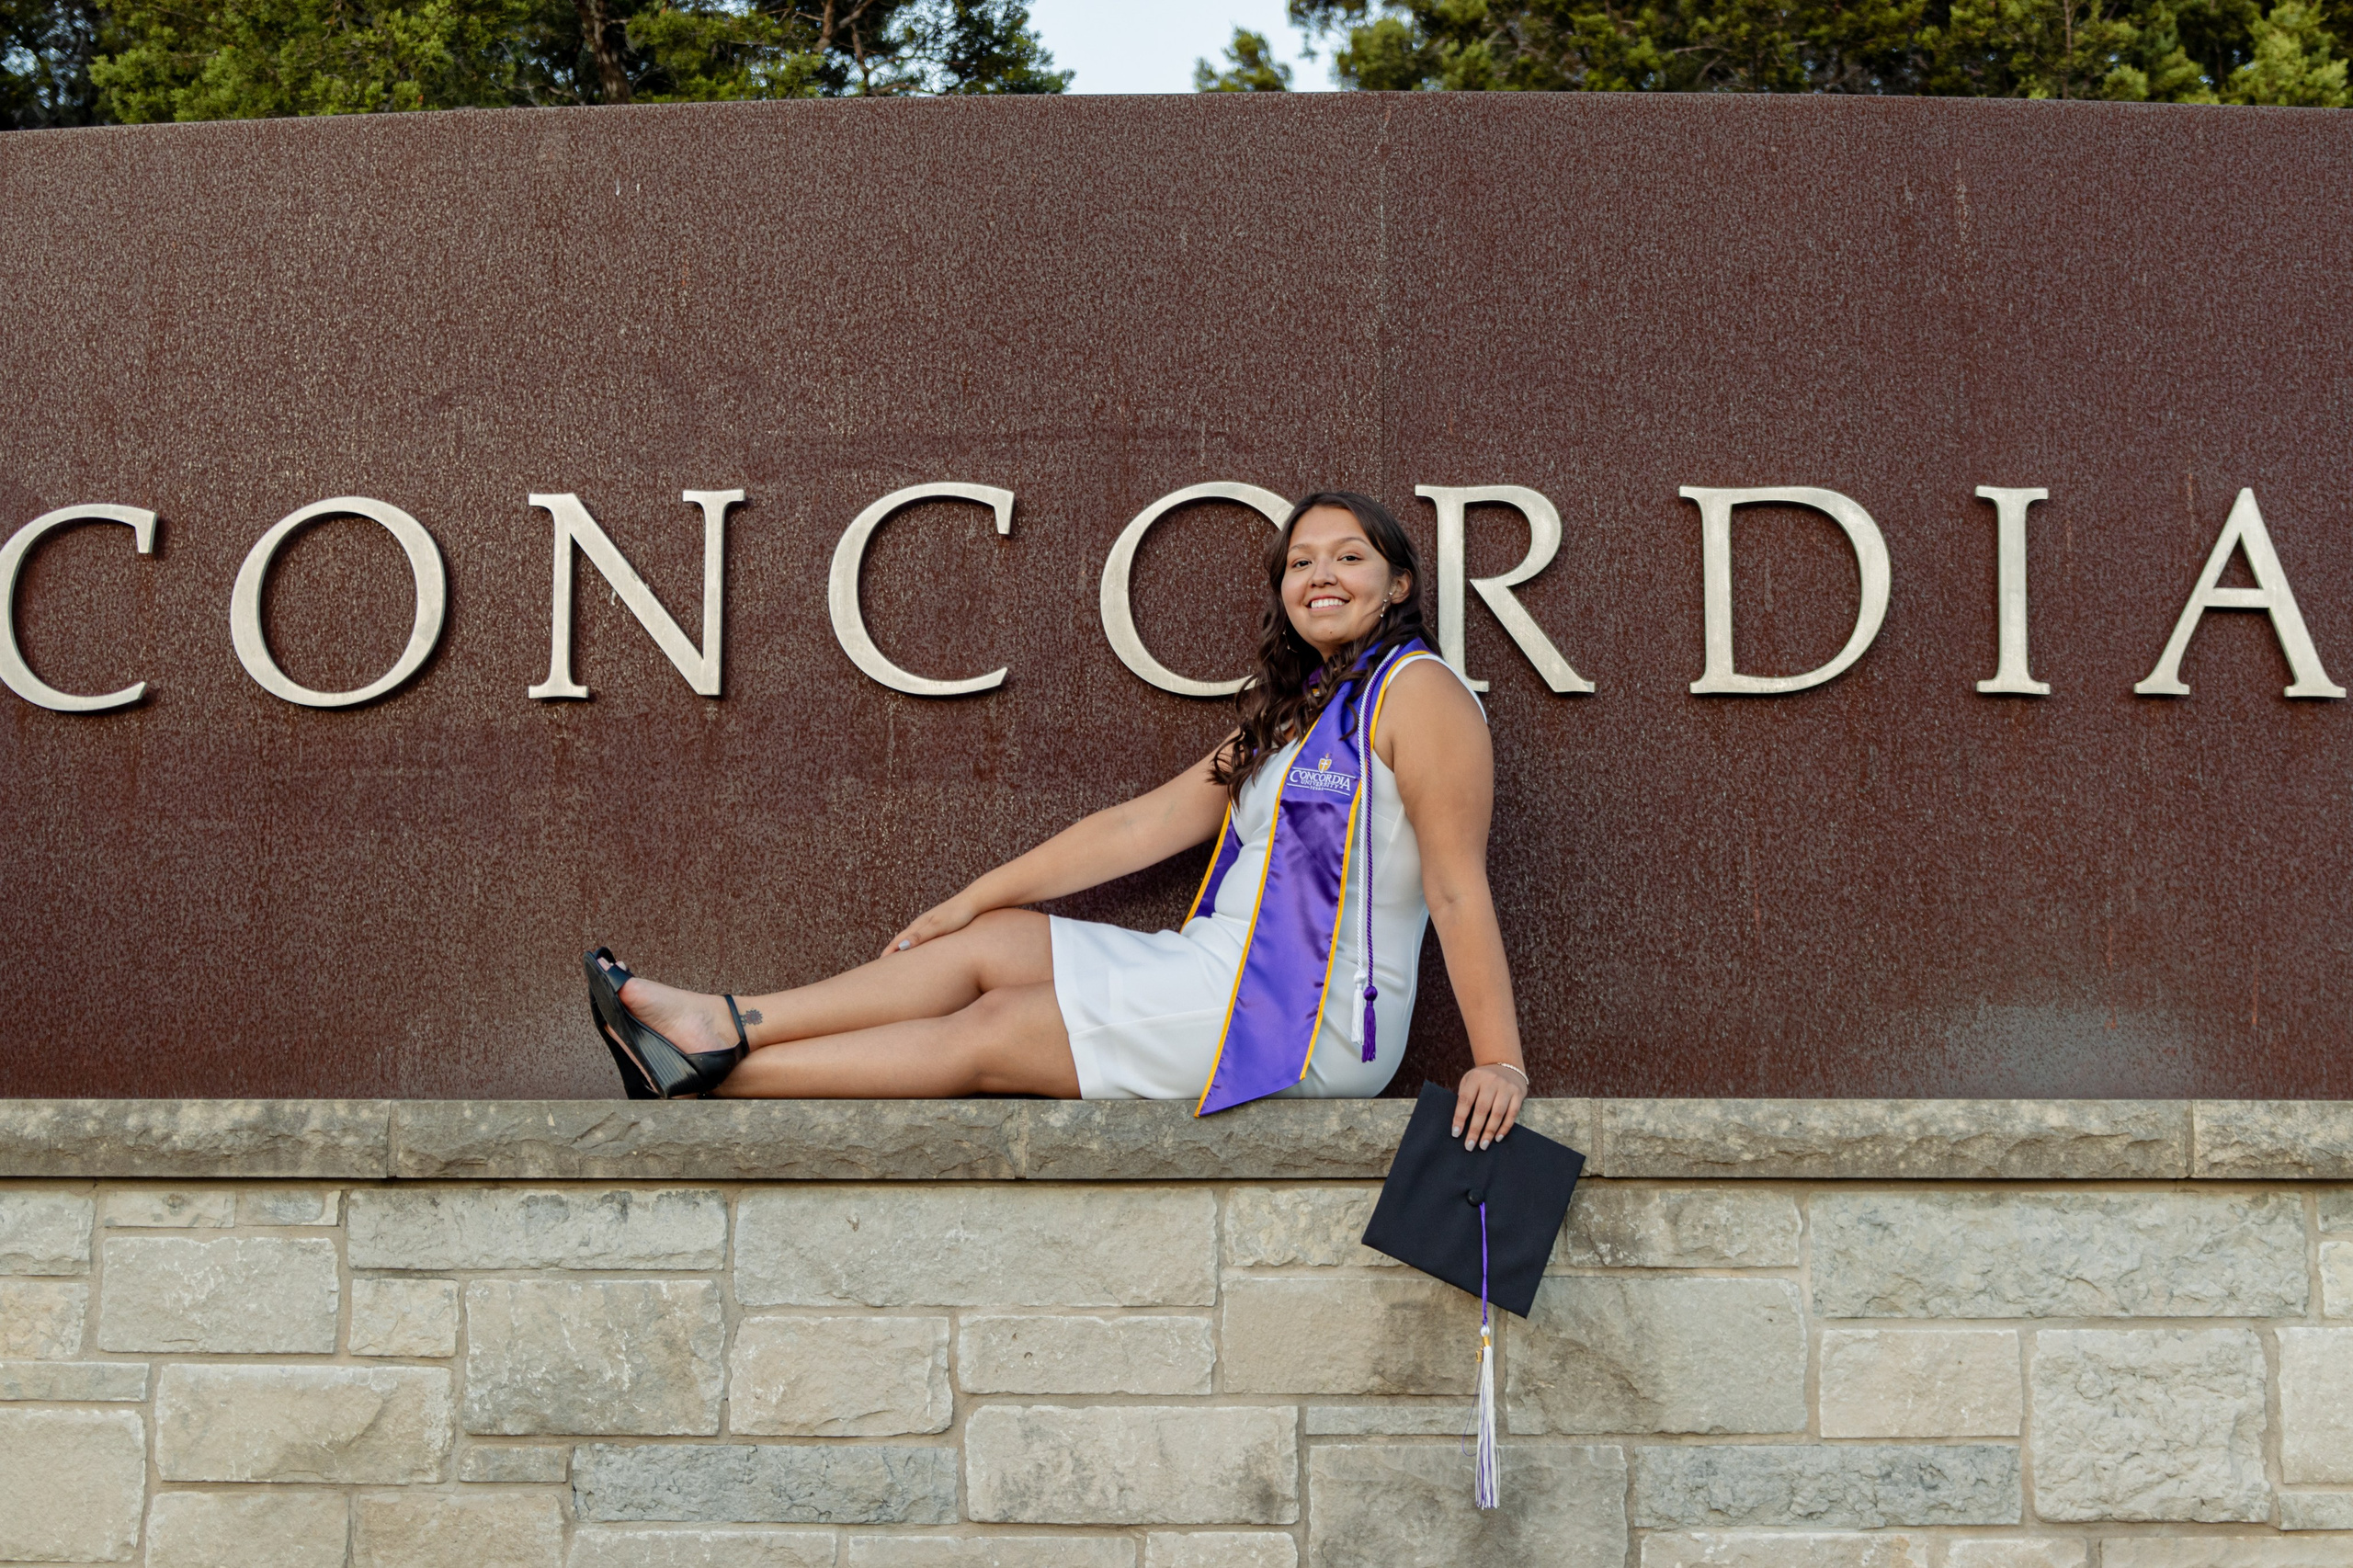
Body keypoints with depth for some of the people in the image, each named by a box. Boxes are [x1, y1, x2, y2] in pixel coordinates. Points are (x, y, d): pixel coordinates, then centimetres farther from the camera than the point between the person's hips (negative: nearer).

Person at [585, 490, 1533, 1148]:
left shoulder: (1418, 691, -10)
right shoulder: (1289, 713, 18)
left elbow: (1459, 887, -16)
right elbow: (1146, 823, 17)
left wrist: (1498, 1060, -22)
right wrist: (974, 897, 15)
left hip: (1310, 1021, -8)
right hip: (1228, 970, 8)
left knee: (986, 1033, -7)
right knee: (987, 941, 3)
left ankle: (711, 1077, -2)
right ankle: (727, 1031, 3)